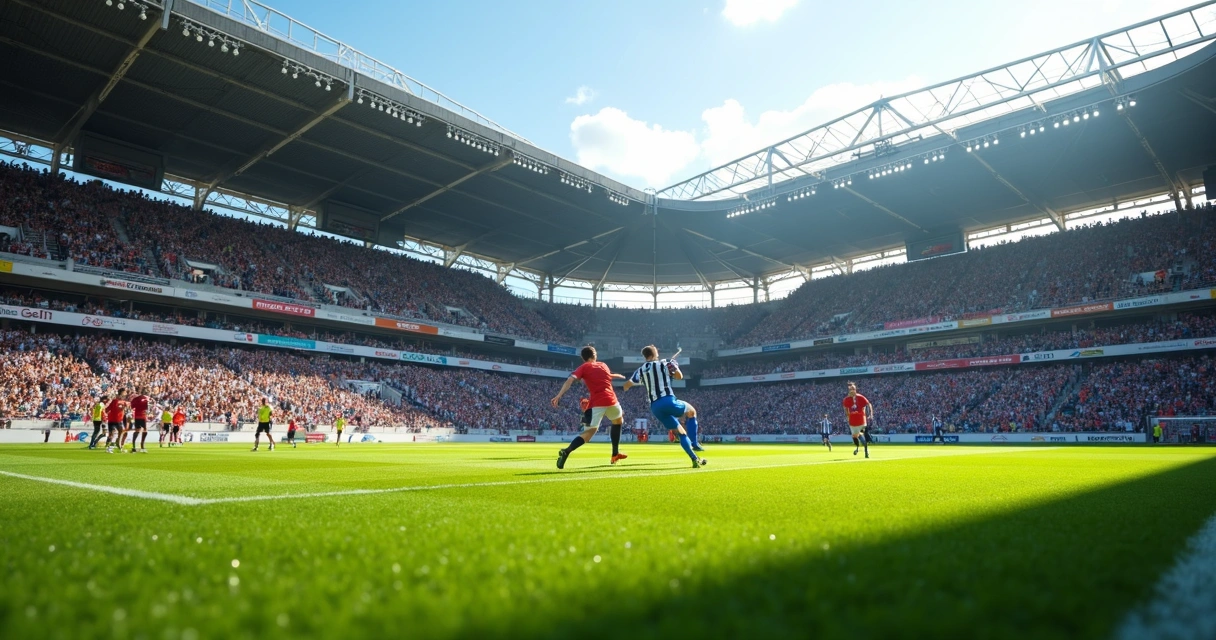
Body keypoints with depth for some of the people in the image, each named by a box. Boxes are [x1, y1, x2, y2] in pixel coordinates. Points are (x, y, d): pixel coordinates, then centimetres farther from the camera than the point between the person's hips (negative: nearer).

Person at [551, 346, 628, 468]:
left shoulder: (583, 367, 8)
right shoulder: (603, 365, 19)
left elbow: (570, 379, -10)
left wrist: (559, 396, -17)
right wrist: (621, 376, 66)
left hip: (597, 403, -2)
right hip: (610, 400, 2)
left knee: (589, 432, -7)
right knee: (618, 421, 31)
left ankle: (566, 451, -33)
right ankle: (615, 454, 32)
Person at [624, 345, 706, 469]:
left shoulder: (640, 371, 16)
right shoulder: (664, 364, 5)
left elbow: (626, 386, 21)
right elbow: (679, 376, 6)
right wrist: (675, 367, 25)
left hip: (655, 407, 5)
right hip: (668, 401, -5)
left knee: (681, 432, 15)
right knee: (691, 411, 22)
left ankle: (695, 459, 8)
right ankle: (694, 444, 11)